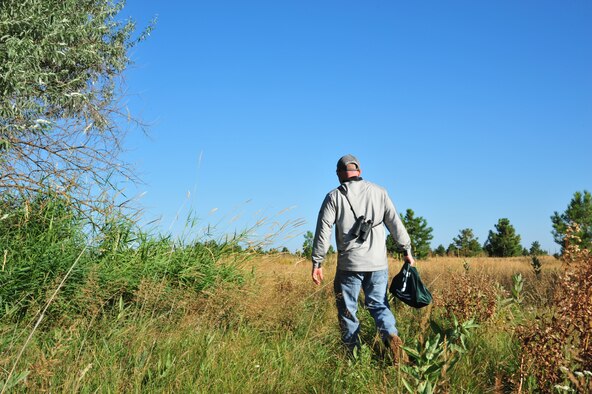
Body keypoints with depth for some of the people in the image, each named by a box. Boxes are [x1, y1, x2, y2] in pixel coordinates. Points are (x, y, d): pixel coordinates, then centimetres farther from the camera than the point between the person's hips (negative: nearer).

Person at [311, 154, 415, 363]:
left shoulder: (334, 197, 0)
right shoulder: (379, 192, 6)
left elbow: (323, 232, -4)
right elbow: (395, 224, 7)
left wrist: (317, 263, 0)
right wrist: (407, 251, 15)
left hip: (349, 264, -2)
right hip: (378, 263, 3)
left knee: (347, 309, 9)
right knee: (379, 304, 13)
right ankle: (391, 335, -12)